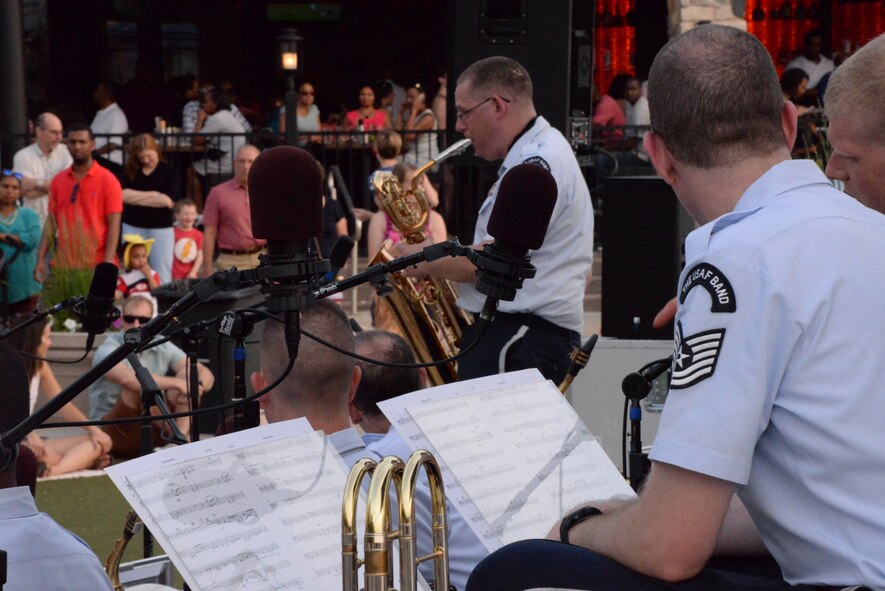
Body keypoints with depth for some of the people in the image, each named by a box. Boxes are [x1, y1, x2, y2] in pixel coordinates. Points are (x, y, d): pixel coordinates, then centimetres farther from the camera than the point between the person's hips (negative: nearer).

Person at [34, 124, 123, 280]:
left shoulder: (108, 180, -2)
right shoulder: (58, 180, 10)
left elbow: (113, 225, -6)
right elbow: (51, 221, 12)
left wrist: (108, 264, -15)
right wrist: (41, 258, 4)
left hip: (97, 267, -4)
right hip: (63, 266, 4)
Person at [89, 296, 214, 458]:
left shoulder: (162, 347, 4)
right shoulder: (108, 350, -13)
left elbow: (205, 374, -7)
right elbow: (127, 379, -37)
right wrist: (177, 384, -35)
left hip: (153, 431, 6)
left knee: (188, 374, -13)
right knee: (138, 385, -32)